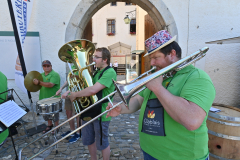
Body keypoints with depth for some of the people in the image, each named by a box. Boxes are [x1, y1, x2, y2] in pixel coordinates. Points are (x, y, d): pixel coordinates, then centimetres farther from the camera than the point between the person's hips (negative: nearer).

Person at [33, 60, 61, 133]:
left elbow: (50, 84, -27)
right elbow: (39, 85, 23)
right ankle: (49, 125, 39)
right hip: (44, 98, 8)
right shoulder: (41, 75, 13)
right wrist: (35, 82, 2)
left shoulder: (55, 75, -13)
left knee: (54, 114, 5)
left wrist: (39, 82, -28)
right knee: (46, 113, 19)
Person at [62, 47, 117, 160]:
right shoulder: (97, 72, 10)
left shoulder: (110, 72, -19)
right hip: (89, 112, 8)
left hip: (101, 114, -8)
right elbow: (87, 87, 17)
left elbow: (92, 90, -30)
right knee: (89, 141, 22)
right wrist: (70, 92, 2)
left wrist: (74, 94, -16)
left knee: (102, 144, 11)